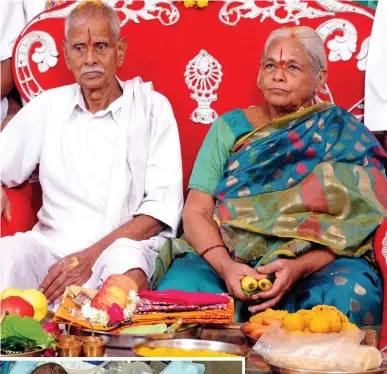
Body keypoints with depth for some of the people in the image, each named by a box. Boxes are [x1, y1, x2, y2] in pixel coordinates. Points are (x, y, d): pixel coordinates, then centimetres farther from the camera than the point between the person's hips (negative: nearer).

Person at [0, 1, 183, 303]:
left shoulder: (152, 106, 3)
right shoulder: (47, 106, 12)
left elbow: (164, 206, -4)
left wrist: (93, 255, -16)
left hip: (125, 244, -2)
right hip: (52, 242, 3)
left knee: (126, 265, -37)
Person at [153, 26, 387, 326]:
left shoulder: (344, 133, 7)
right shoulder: (230, 127, 11)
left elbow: (351, 226, -3)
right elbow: (195, 212, 2)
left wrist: (299, 267, -22)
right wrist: (226, 266, -18)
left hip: (315, 264, -1)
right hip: (223, 258, 1)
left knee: (351, 296, -34)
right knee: (176, 291, -30)